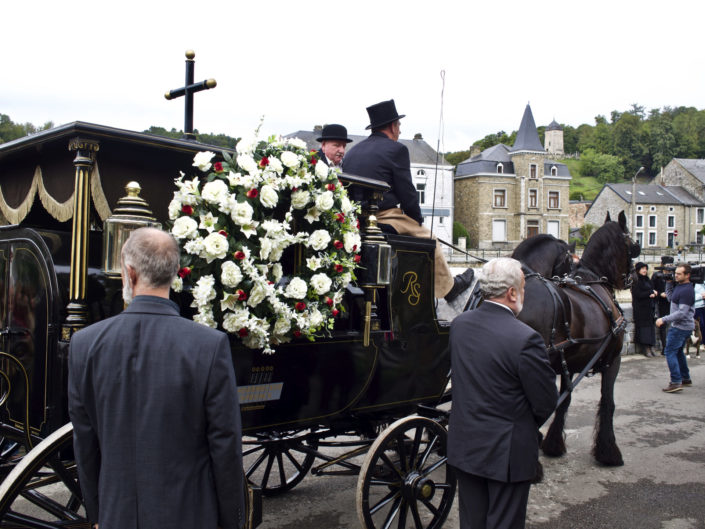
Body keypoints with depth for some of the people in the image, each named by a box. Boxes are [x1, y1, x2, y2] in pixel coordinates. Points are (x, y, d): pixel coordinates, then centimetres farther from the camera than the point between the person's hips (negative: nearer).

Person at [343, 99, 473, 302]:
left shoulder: (352, 152, 15)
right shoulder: (396, 149, -6)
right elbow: (407, 193, -8)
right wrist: (417, 220, 7)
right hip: (384, 219, -7)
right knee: (427, 237, 16)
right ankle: (448, 287, 30)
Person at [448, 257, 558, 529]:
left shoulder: (458, 324, -5)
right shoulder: (525, 338, -24)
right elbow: (546, 402, -15)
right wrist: (530, 425, 6)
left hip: (464, 444, 6)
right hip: (507, 451, -6)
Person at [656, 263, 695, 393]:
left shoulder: (687, 291, -22)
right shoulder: (679, 286, 8)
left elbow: (682, 313, -25)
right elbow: (671, 298, 19)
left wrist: (664, 319, -23)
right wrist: (669, 282, 8)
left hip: (681, 327, -10)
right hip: (679, 325, 10)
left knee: (670, 352, -9)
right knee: (678, 352, 20)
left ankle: (676, 382, -10)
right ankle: (686, 379, 29)